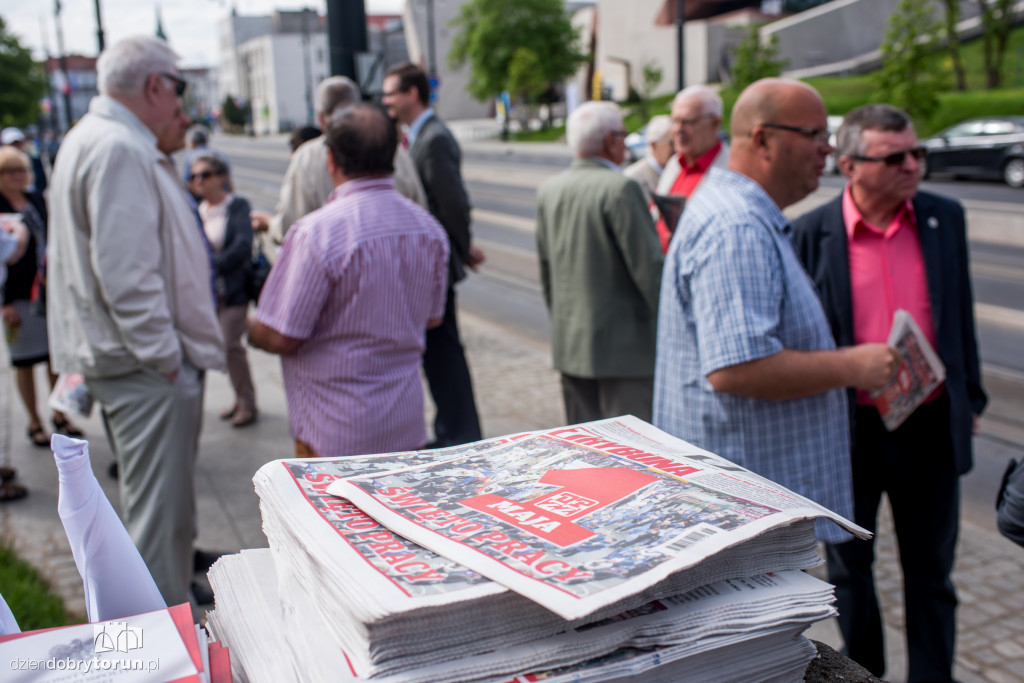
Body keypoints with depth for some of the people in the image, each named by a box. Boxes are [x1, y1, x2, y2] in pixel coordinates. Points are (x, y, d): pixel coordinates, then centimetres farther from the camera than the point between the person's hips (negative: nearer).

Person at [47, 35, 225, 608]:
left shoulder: (97, 140, 18)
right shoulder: (118, 149, -19)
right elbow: (124, 272, -25)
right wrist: (165, 356, -21)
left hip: (143, 361, 12)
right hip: (148, 367, -12)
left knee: (164, 502, 25)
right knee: (160, 511, -3)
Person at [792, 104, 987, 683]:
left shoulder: (945, 218, -1)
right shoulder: (811, 234, -10)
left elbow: (961, 314, 9)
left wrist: (970, 398, 11)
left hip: (931, 429, 2)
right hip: (849, 432, -2)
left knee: (930, 570, 15)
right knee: (849, 566, 17)